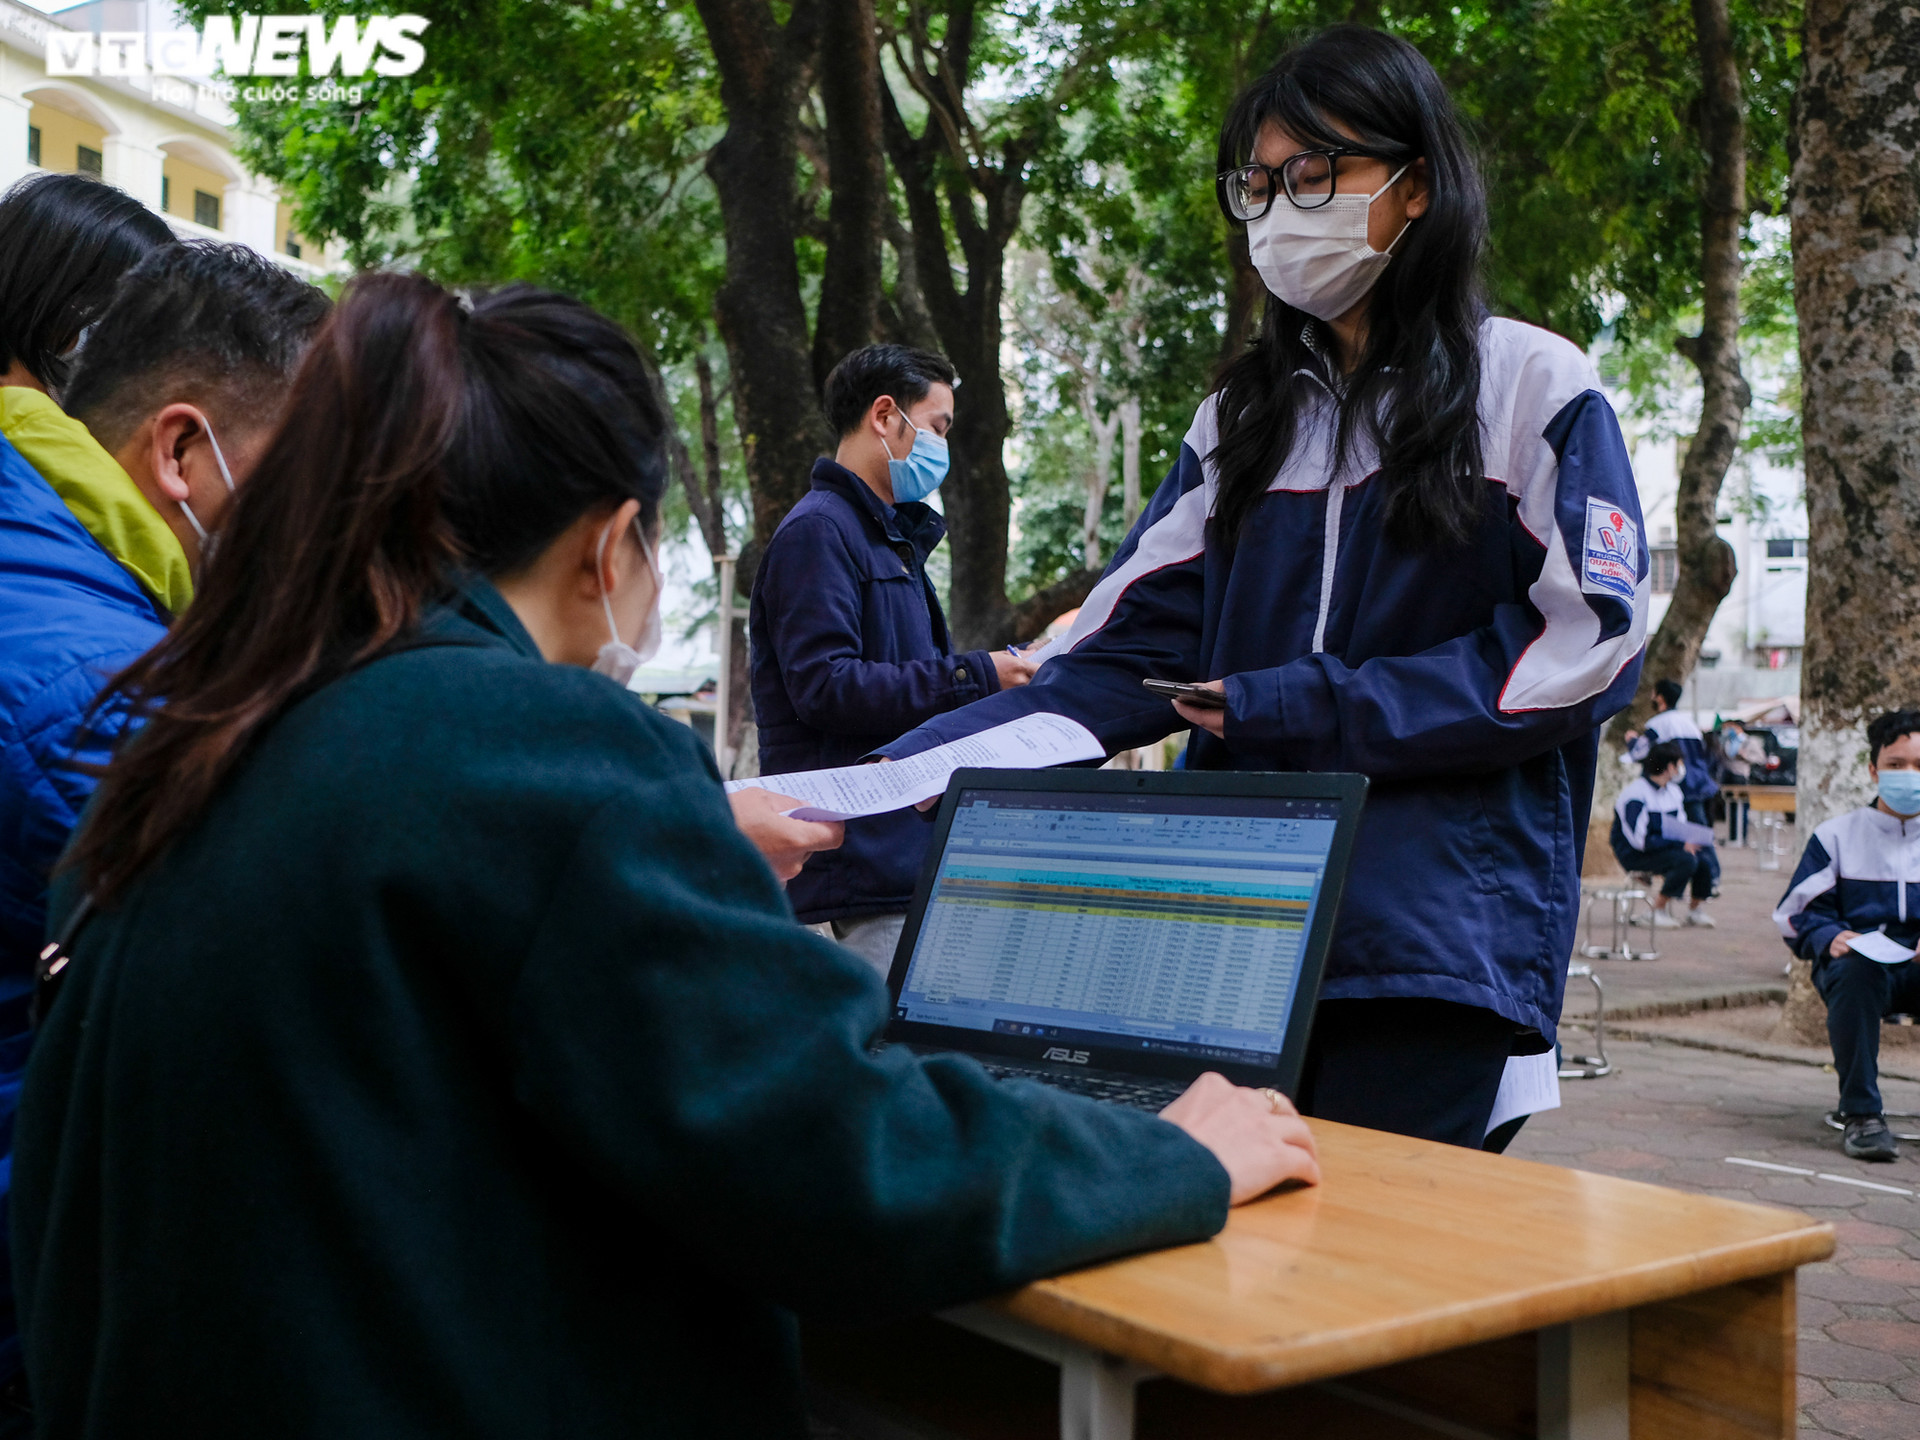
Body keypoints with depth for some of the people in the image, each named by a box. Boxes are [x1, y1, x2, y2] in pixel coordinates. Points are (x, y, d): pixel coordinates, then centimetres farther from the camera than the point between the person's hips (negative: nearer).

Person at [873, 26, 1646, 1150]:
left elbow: (1584, 640, -6)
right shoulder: (1243, 419, 15)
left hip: (1438, 933, -4)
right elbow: (1122, 656, 6)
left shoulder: (1535, 387, 3)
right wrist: (900, 773, -9)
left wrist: (1287, 709, -10)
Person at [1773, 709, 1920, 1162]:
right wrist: (1831, 937, -14)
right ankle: (1860, 1113, -30)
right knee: (1855, 968, -39)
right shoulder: (1837, 836, 12)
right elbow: (1798, 914, 8)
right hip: (1857, 962, -1)